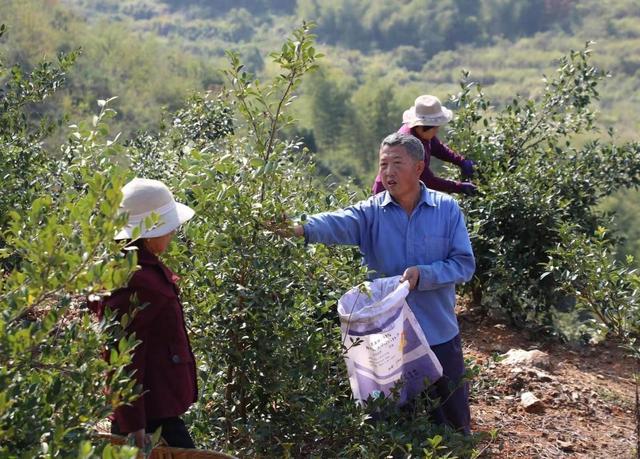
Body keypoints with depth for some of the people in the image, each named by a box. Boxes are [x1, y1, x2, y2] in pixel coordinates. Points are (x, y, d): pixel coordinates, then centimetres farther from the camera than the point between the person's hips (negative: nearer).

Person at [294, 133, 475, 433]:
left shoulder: (447, 209, -5)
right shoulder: (372, 211, -7)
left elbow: (464, 264, -7)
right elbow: (338, 223, -28)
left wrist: (422, 274, -24)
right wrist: (301, 228, -50)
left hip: (439, 334, 0)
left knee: (452, 420, 16)